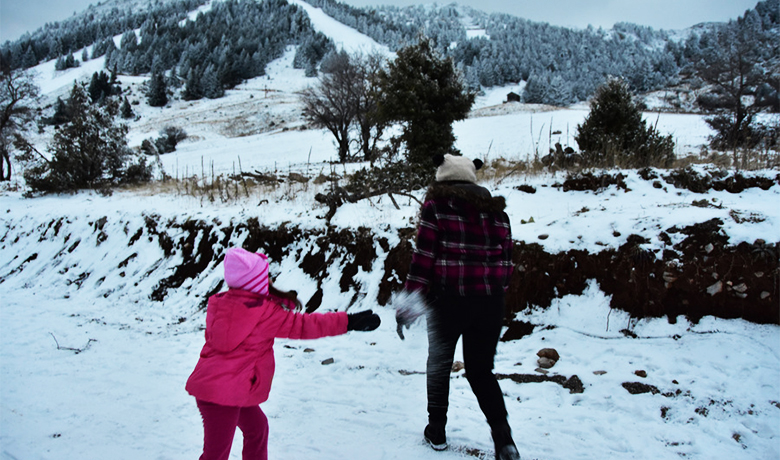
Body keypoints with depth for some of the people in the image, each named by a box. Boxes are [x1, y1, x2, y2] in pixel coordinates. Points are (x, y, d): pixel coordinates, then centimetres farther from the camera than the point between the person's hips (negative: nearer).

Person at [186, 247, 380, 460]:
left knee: (257, 427, 25)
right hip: (223, 392, -9)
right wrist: (350, 322, -11)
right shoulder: (263, 312, -16)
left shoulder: (221, 303, 6)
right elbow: (301, 325, -13)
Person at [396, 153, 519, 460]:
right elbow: (506, 259, 9)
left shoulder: (436, 204, -3)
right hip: (490, 302, 3)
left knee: (440, 364, 19)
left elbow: (424, 255, -9)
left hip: (448, 299, -3)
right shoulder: (496, 210, 9)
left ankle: (437, 430, 28)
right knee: (481, 370, 16)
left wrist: (411, 302, -4)